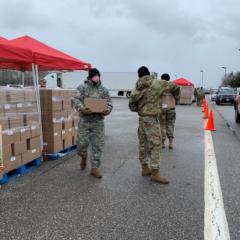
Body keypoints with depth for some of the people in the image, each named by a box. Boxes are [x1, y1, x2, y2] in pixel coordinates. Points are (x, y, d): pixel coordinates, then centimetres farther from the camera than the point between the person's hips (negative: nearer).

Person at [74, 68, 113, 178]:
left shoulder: (104, 90, 8)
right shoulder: (82, 88, 3)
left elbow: (109, 104, 4)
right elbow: (77, 100, -8)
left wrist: (106, 110, -19)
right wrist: (82, 109, -28)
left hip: (98, 122, 1)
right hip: (84, 121, -1)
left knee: (98, 145, 2)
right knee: (82, 143, 1)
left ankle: (95, 168, 13)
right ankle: (84, 157, 34)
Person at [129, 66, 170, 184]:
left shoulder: (138, 87, 3)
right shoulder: (157, 84, -8)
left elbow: (131, 104, 6)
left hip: (142, 118, 6)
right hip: (152, 118, -6)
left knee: (143, 144, 14)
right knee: (155, 144, -4)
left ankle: (145, 168, 26)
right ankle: (155, 173, -2)